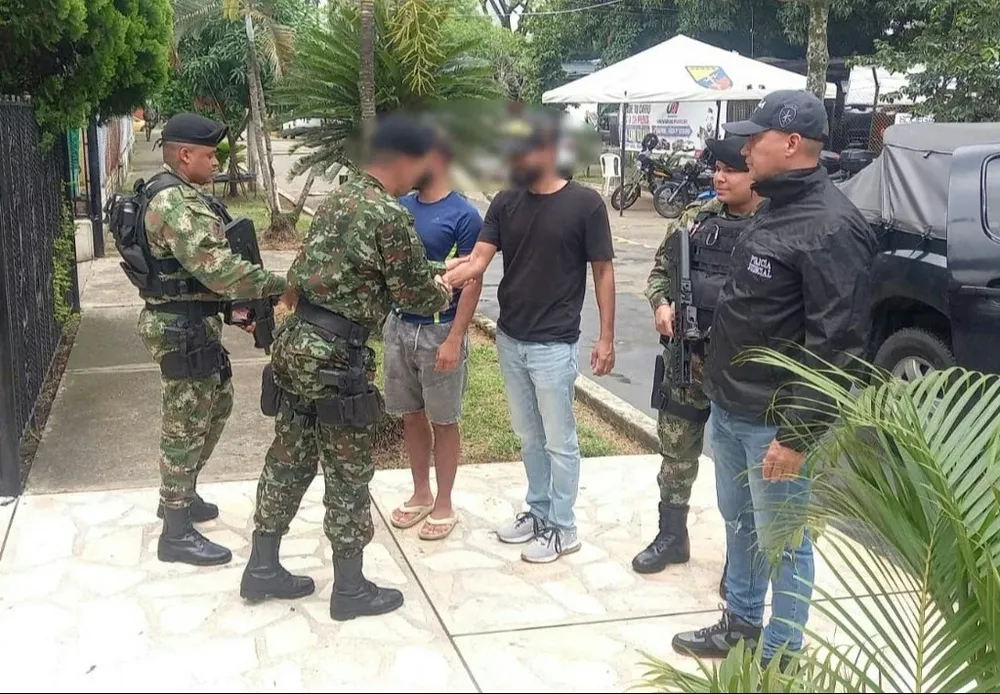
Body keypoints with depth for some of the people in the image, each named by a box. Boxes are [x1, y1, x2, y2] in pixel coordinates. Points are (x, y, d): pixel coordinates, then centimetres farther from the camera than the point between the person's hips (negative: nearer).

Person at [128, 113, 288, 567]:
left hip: (194, 323, 11)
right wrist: (280, 285, -22)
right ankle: (176, 534, 8)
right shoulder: (174, 202, -22)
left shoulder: (179, 196, 14)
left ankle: (179, 495, 37)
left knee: (216, 406, 22)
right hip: (180, 330, -11)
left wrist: (233, 309, 15)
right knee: (185, 425, -2)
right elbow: (217, 267, -29)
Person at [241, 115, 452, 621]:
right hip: (333, 357, -9)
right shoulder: (391, 215, -15)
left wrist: (433, 274, 23)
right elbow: (414, 295, -8)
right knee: (348, 475, 5)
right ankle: (350, 589, 18)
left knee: (288, 460, 18)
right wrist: (443, 294, 14)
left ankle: (262, 570, 29)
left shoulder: (337, 199, 12)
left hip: (295, 344, 9)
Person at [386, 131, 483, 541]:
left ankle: (444, 505, 20)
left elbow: (472, 282, -13)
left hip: (439, 331, -6)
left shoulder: (463, 215, -12)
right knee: (410, 415, 15)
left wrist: (455, 339, -18)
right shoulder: (399, 207, 5)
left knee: (443, 421, 7)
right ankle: (420, 495, 31)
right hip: (398, 325, 6)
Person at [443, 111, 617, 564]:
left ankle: (562, 527, 20)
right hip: (509, 339, 6)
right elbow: (477, 261, -6)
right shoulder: (505, 203, 2)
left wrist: (607, 336, -8)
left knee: (559, 440, 6)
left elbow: (603, 271, -6)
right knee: (528, 435, 18)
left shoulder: (584, 203, -11)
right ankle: (538, 510, 34)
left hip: (554, 345, -5)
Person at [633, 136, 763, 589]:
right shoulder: (695, 218, 4)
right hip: (686, 359, 5)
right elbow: (660, 270, 12)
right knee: (676, 452, 16)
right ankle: (671, 537, 34)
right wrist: (661, 305, -6)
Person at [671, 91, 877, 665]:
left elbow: (836, 342, -23)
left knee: (781, 541, 6)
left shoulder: (832, 226, -20)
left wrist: (797, 433, -23)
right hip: (728, 408, 9)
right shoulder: (775, 210, 11)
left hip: (773, 421, -9)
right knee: (739, 524, 22)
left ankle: (778, 659, 21)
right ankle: (742, 623, 39)